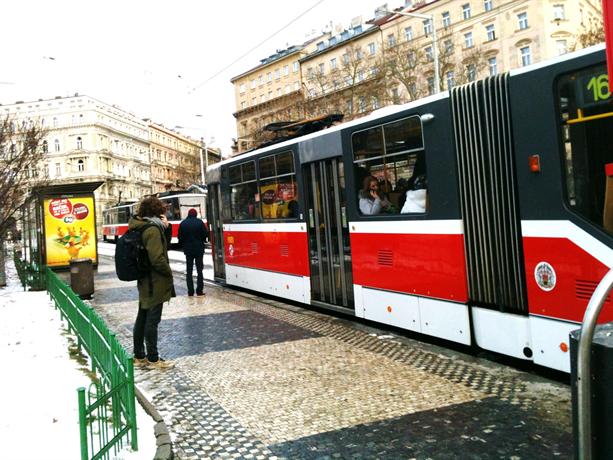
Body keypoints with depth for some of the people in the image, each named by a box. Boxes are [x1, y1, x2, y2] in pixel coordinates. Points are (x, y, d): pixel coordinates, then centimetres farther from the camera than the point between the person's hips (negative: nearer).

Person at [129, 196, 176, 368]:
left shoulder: (138, 227, 9)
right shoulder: (153, 229, -18)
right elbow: (157, 258, -23)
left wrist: (164, 228, 7)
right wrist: (169, 272, -7)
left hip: (144, 281, 9)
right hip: (155, 282, -9)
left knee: (142, 318, 14)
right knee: (152, 320, -2)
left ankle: (139, 355, 24)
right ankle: (153, 358, 6)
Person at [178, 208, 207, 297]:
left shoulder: (183, 224, -3)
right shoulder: (200, 222, -9)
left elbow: (180, 237, -1)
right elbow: (205, 234, -7)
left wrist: (184, 244, 14)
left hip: (188, 249, 2)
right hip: (199, 249, -2)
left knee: (189, 271, 8)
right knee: (199, 270, 5)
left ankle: (190, 291, 6)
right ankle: (199, 290, 1)